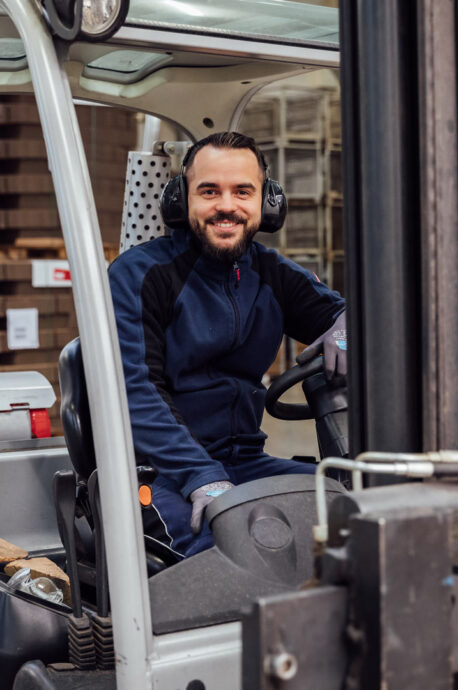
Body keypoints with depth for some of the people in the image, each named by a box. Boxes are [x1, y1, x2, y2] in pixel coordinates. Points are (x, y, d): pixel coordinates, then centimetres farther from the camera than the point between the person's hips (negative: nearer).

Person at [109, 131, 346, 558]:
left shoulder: (273, 274, 11)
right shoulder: (137, 275, -5)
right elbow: (132, 391, -15)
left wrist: (348, 324, -8)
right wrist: (202, 478, -27)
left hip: (243, 462, 6)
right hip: (161, 473, -5)